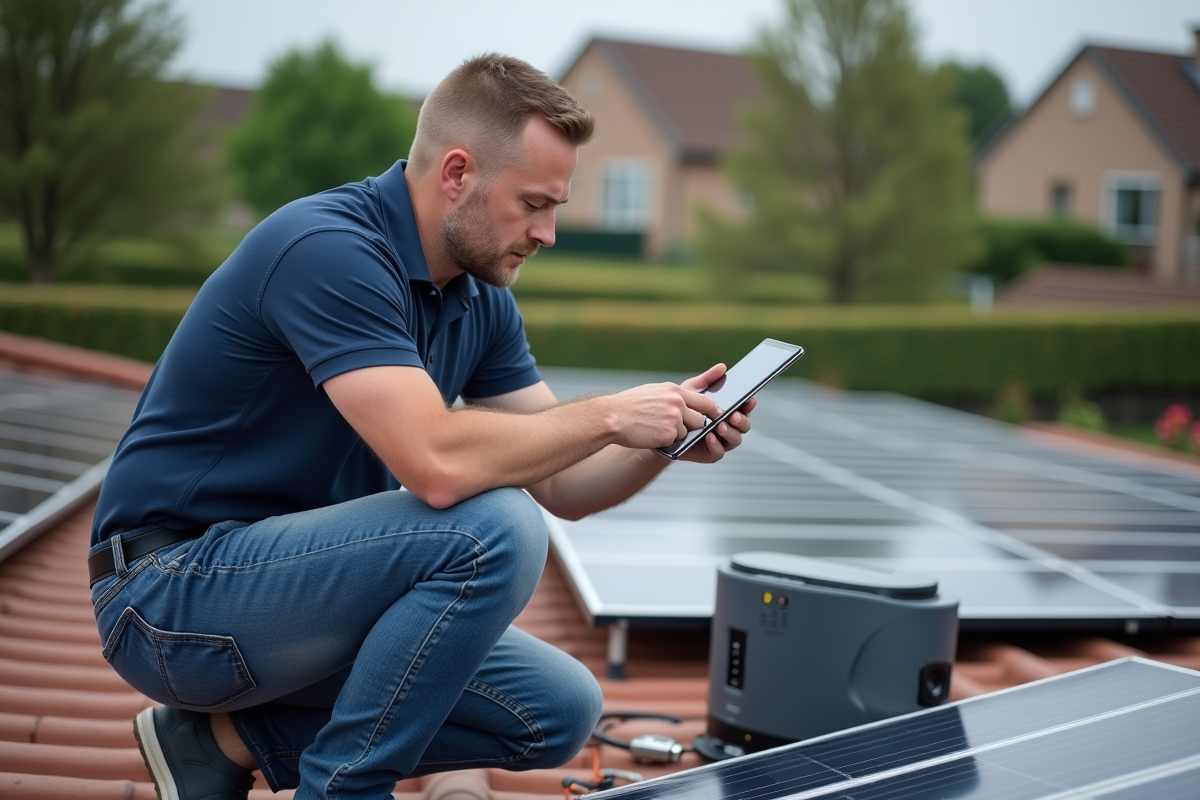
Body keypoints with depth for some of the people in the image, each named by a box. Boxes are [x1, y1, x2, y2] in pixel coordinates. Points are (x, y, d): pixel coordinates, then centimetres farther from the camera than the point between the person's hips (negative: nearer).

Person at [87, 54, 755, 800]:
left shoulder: (480, 299, 5)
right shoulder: (328, 250, -23)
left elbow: (560, 486, 7)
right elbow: (437, 465, -34)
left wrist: (666, 436, -12)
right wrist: (607, 415, -22)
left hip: (300, 582, 9)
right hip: (174, 591, -9)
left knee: (558, 710, 2)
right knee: (493, 531, -28)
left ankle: (234, 738, 7)